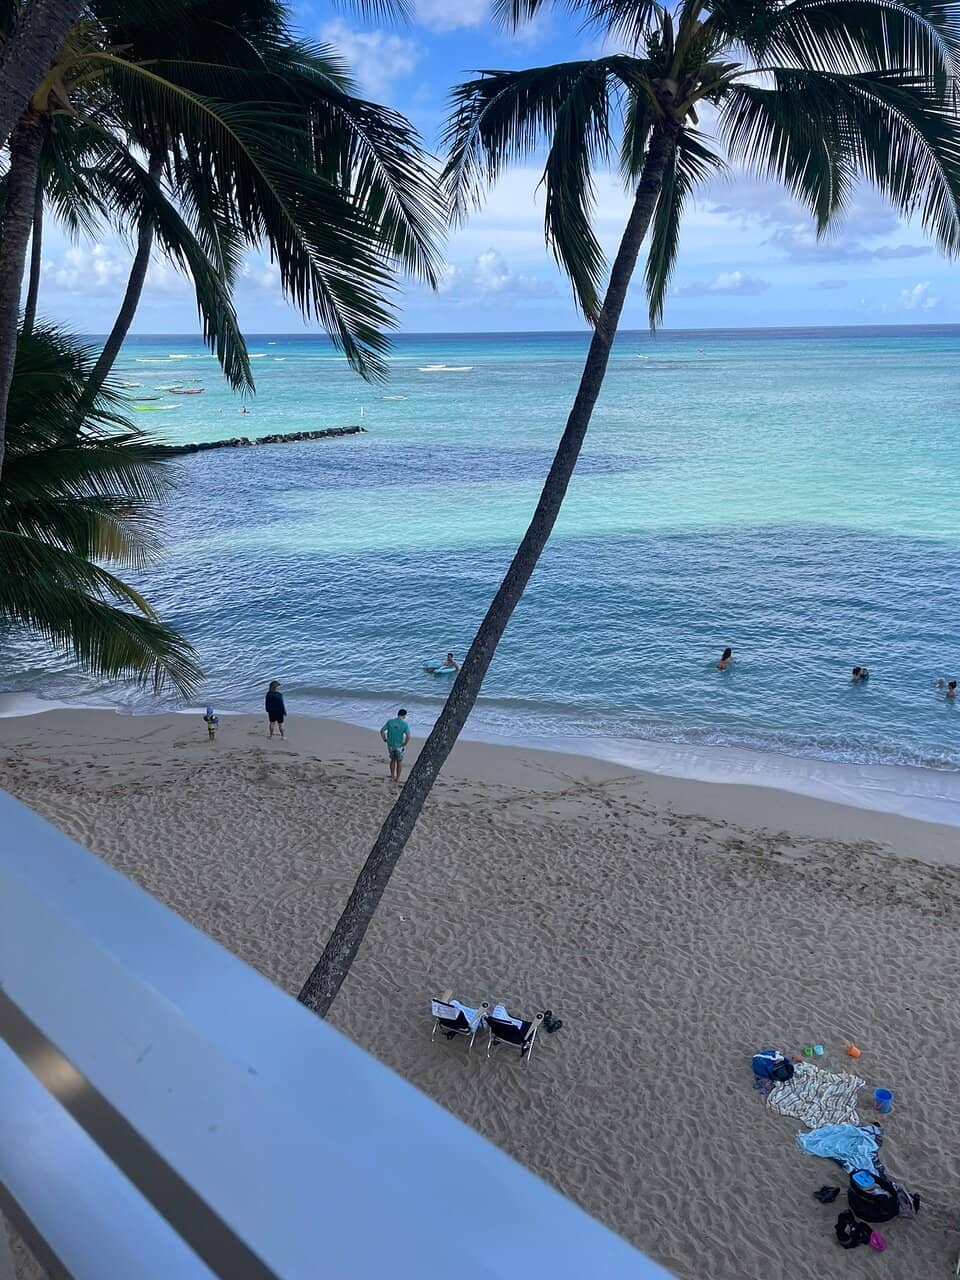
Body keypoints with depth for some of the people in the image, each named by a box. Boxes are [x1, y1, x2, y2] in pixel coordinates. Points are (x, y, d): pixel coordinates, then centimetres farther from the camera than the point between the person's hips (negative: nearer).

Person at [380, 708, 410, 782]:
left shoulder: (390, 722, -5)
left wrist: (385, 740, 5)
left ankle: (392, 775, 30)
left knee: (393, 760, 24)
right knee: (399, 761, 16)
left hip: (390, 745, 3)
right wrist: (404, 745, -6)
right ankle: (397, 778, 22)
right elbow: (408, 737, -20)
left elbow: (382, 731, -7)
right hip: (399, 746, -3)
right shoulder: (405, 724, -13)